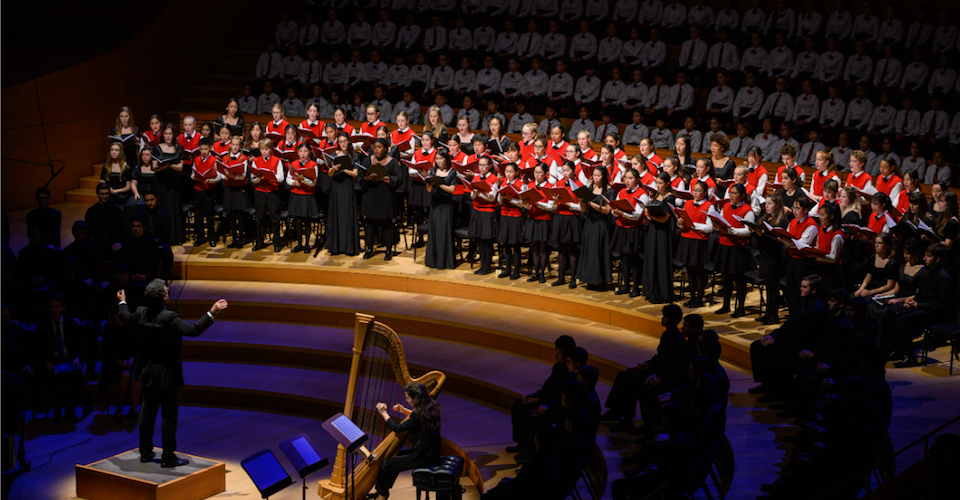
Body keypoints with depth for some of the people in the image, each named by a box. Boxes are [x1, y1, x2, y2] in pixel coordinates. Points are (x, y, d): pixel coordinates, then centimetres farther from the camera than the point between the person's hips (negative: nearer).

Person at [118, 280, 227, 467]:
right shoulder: (170, 318, -24)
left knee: (147, 412, 15)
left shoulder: (142, 313, -3)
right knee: (169, 416, 1)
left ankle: (145, 452, 25)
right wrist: (211, 313, -29)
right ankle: (168, 457, 5)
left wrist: (122, 302, 36)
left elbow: (127, 319, 17)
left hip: (149, 373, 7)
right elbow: (194, 330, -29)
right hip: (168, 375, -6)